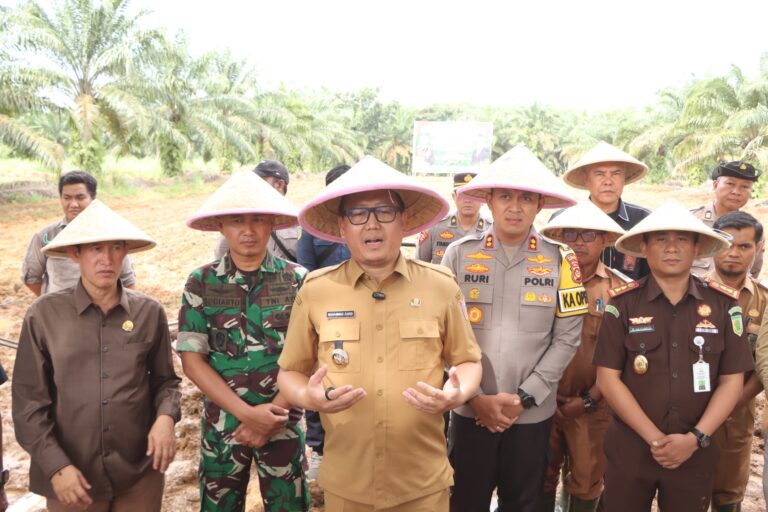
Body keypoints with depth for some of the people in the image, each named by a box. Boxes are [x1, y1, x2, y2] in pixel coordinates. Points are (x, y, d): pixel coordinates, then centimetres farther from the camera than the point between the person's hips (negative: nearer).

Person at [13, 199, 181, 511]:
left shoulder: (150, 312, -3)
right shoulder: (43, 316, -7)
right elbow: (28, 400, -3)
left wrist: (166, 416, -12)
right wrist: (56, 466, -9)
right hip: (72, 477, -1)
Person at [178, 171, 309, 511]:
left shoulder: (297, 280, -6)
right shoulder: (201, 282, -5)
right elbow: (192, 360, -7)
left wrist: (272, 414, -13)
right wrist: (247, 413, -14)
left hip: (282, 422, 0)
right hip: (222, 422, 1)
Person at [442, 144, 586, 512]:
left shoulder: (560, 261, -1)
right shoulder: (459, 254, -3)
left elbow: (566, 338, -3)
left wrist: (523, 397, -9)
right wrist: (475, 397, -8)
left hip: (533, 414, 1)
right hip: (470, 411, 0)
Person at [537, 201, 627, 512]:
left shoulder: (617, 290, -4)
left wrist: (588, 400, -7)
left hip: (593, 406, 0)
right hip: (543, 401, 1)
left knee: (587, 483, 13)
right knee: (540, 478, 13)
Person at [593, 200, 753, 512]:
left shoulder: (723, 304, -1)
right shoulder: (623, 303, -6)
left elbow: (732, 381, 0)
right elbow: (608, 378, -7)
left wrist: (695, 438, -11)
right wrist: (653, 437, -12)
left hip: (695, 452, 1)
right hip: (630, 447, -1)